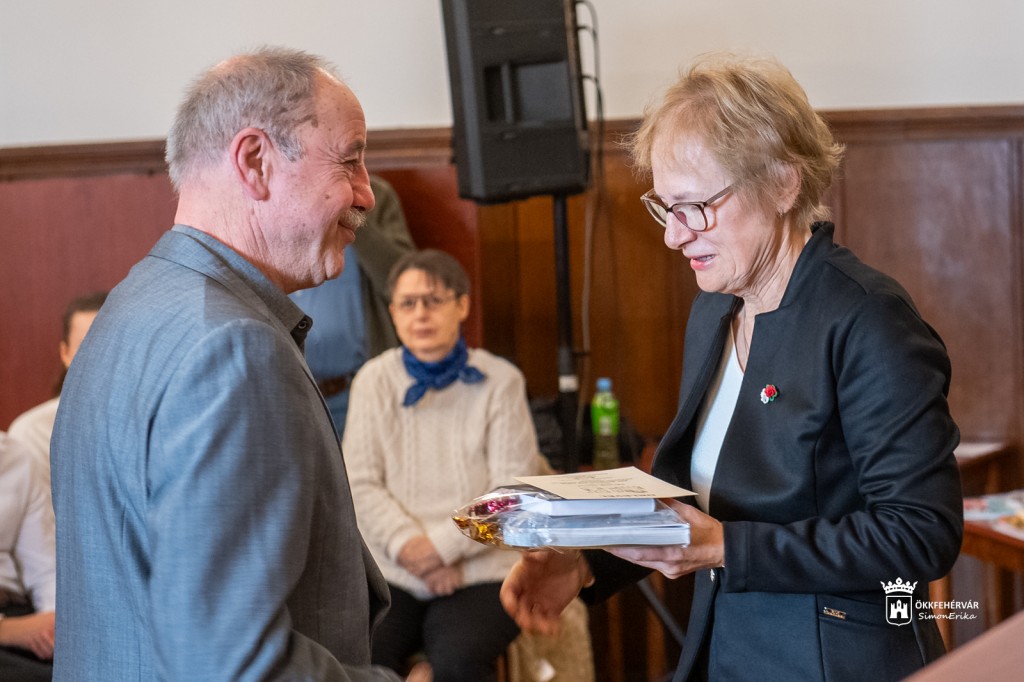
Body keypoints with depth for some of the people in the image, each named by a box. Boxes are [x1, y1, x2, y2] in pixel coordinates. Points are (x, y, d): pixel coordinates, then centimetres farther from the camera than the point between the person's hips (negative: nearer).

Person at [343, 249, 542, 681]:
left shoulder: (499, 381, 4)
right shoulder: (374, 380, 9)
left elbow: (514, 489, -1)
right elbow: (360, 484, 3)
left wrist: (443, 545, -12)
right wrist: (408, 545, -13)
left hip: (479, 570, -1)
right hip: (391, 572, 1)